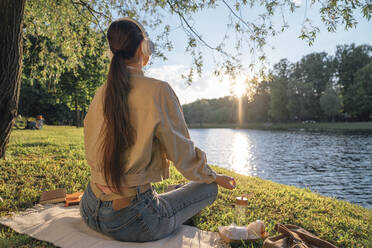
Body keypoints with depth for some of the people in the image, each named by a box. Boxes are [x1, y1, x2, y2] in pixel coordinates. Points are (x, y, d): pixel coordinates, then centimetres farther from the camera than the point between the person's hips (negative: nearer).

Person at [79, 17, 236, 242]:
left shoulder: (102, 93, 1)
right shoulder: (158, 90, -18)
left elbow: (92, 153, 12)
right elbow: (182, 151, -11)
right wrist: (214, 177, 9)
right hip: (130, 221, -7)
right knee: (209, 189, 10)